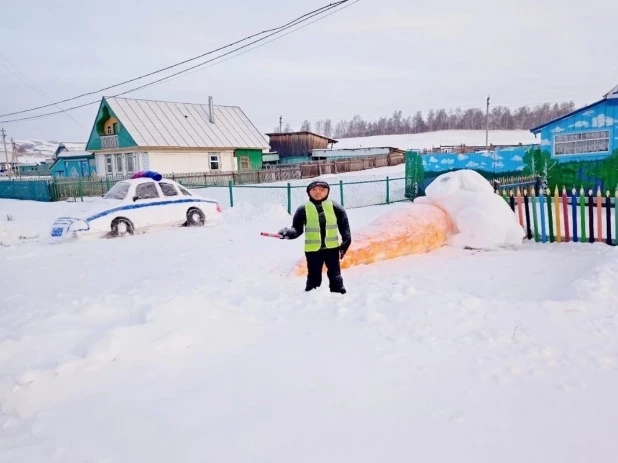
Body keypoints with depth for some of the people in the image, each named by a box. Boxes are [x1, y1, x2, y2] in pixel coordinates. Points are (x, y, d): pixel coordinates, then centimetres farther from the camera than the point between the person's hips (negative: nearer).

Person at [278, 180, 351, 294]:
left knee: (335, 275, 8)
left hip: (332, 248, 1)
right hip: (312, 250, 0)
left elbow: (344, 226, 4)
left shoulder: (334, 207, -1)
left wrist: (346, 241, -4)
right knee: (313, 277, 7)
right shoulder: (303, 209, -3)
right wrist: (289, 233, -20)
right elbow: (297, 229, 0)